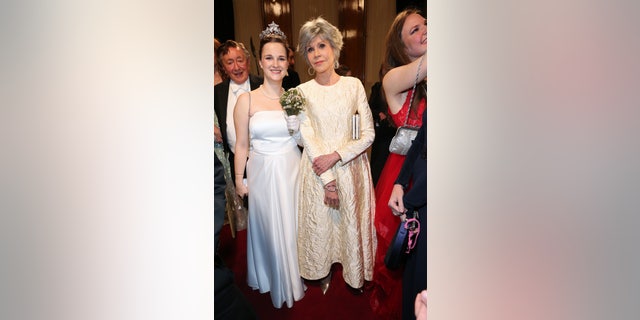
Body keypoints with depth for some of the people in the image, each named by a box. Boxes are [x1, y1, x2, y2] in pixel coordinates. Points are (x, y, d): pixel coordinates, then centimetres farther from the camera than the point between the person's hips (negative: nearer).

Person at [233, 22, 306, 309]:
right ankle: (271, 278, 41)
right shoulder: (246, 100, -6)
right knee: (268, 228, 14)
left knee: (292, 226, 16)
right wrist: (239, 180, 0)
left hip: (292, 171, 2)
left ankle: (293, 275, 43)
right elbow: (242, 145, -2)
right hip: (262, 173, -2)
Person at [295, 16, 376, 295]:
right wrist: (328, 181, -14)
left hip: (351, 166, 0)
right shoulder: (303, 91, -2)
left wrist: (336, 156, -16)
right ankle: (324, 272, 39)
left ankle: (355, 274, 39)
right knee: (320, 224, 12)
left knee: (352, 222, 13)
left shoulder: (354, 85, -1)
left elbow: (368, 134, -3)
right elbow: (308, 139, -7)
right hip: (318, 170, 0)